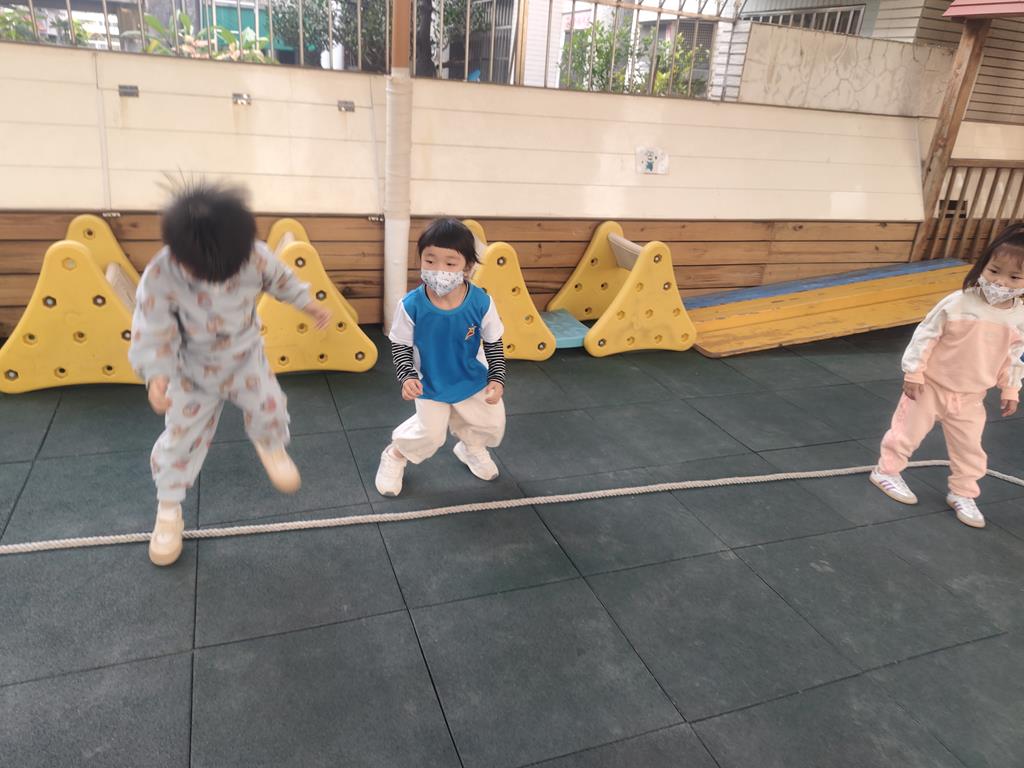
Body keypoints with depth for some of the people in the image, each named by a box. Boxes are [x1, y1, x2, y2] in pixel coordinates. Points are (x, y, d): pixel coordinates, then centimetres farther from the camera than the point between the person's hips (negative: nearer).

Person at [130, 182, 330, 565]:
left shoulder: (255, 256, -26)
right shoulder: (159, 276, -32)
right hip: (193, 371, -1)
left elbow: (280, 278, -3)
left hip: (245, 358, 2)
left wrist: (308, 304, 2)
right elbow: (151, 332, -24)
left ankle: (272, 448, 32)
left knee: (269, 407, -8)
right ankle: (168, 511, 26)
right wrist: (155, 376, -37)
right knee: (181, 437, 3)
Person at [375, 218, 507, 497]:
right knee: (430, 435, -2)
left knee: (492, 424, 15)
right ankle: (395, 455, 32)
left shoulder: (481, 303, -24)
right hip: (430, 385, -2)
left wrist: (497, 379, -13)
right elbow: (400, 346, -12)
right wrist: (407, 377, -26)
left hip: (473, 381, 3)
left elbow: (494, 344, -8)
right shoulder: (411, 305, -28)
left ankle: (471, 447, 51)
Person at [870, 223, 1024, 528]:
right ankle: (887, 471, 29)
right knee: (908, 432, 8)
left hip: (970, 396, 4)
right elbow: (925, 336, -15)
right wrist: (913, 372, -13)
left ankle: (962, 494, 31)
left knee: (969, 448, 13)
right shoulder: (957, 303, -22)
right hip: (931, 386, -4)